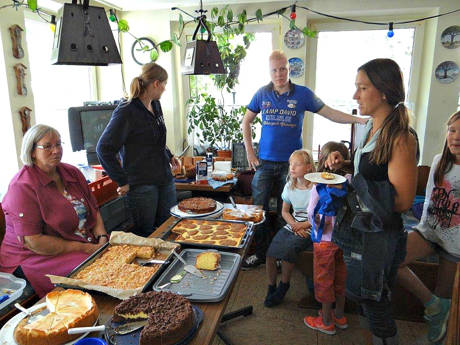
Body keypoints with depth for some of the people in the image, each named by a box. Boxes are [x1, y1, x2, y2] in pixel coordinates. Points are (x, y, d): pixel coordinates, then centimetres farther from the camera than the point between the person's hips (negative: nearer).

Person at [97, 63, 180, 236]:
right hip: (141, 184, -7)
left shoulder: (155, 105, 10)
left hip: (165, 180, 8)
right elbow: (104, 149, -15)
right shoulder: (126, 112, -15)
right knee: (145, 236, 5)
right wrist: (122, 181, -15)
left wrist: (169, 156, 15)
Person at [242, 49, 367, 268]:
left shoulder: (303, 94, 0)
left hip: (290, 163, -1)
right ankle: (261, 253, 21)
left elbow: (330, 113, 2)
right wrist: (249, 151, 5)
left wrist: (358, 119, -12)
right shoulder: (262, 94, 5)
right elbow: (246, 121, 13)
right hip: (265, 162, 2)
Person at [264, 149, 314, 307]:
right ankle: (271, 287, 8)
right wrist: (294, 225, -5)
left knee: (287, 249, -28)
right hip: (292, 226, 5)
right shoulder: (290, 186, 6)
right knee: (270, 253, -15)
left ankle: (284, 285, -1)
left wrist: (302, 225, -14)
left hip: (310, 229, -5)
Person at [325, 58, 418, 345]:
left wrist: (352, 188, -21)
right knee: (363, 295, 22)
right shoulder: (370, 128, 7)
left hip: (379, 235, -9)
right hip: (356, 225, 9)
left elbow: (403, 200, -22)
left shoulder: (401, 138, -19)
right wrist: (343, 165, 2)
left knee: (373, 301, 7)